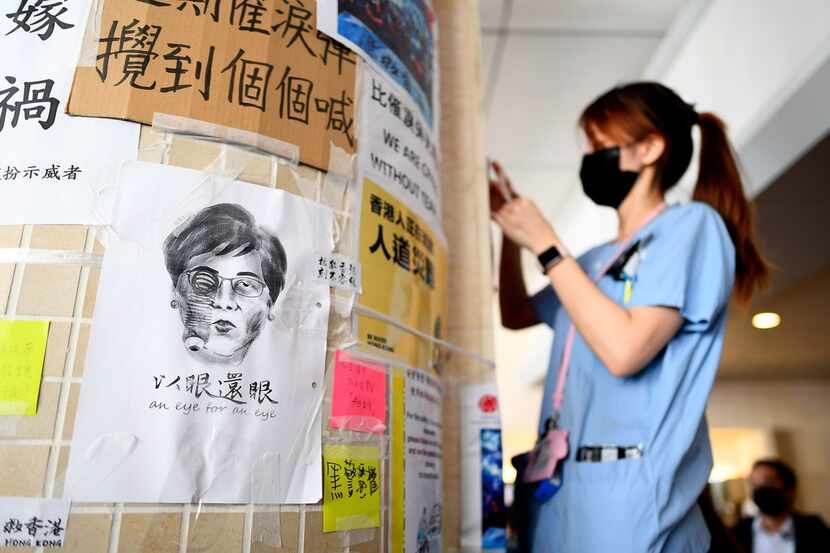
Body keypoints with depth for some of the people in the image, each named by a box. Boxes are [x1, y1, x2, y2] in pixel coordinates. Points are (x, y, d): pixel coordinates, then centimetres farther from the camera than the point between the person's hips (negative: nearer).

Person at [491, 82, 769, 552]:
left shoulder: (692, 224, -6)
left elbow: (623, 350, -19)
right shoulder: (599, 258, 14)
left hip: (628, 494, -7)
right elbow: (516, 315, 24)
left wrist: (546, 246, -11)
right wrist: (512, 232, 12)